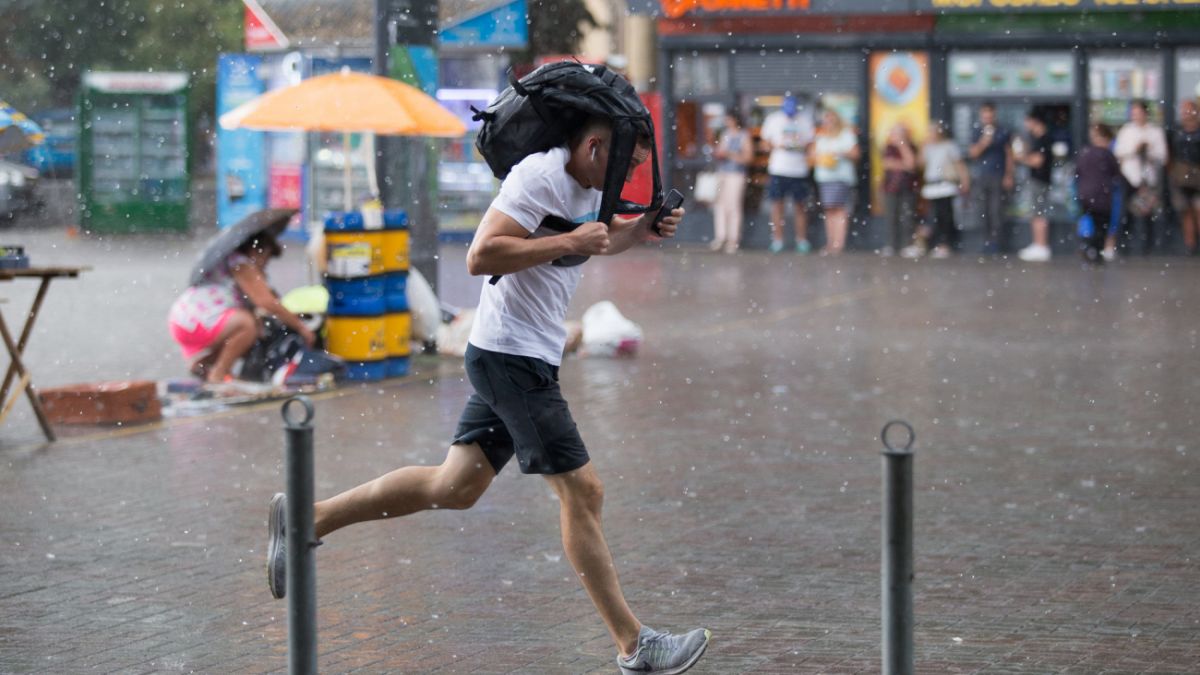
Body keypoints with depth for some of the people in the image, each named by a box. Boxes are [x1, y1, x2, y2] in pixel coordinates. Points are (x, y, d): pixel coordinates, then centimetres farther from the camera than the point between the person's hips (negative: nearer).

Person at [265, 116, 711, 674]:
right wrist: (568, 242, -23)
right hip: (512, 356, -10)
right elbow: (480, 257, -24)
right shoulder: (541, 174, -17)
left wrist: (644, 228, 12)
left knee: (455, 487, 11)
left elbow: (603, 239, 33)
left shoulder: (588, 187, 13)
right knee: (582, 493, -5)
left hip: (529, 359, 10)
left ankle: (308, 518, 18)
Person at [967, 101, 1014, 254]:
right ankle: (988, 240, 11)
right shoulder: (976, 132, 8)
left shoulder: (1002, 132, 3)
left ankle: (997, 242, -2)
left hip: (998, 177, -2)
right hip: (981, 177, 2)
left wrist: (1008, 176, 0)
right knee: (982, 211, 0)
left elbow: (1009, 154, 6)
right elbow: (972, 153, 1)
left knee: (996, 211, -7)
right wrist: (983, 143, -19)